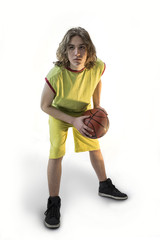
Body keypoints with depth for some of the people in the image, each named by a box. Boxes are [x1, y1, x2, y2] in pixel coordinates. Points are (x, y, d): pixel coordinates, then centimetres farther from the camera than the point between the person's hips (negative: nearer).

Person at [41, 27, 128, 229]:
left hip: (84, 111, 4)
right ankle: (53, 202, 6)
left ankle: (105, 186, 36)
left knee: (95, 148, 13)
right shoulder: (56, 75, -38)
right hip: (59, 114, -3)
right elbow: (45, 106, -23)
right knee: (56, 153, -11)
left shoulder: (97, 66, -27)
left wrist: (97, 105, -5)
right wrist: (73, 121, -29)